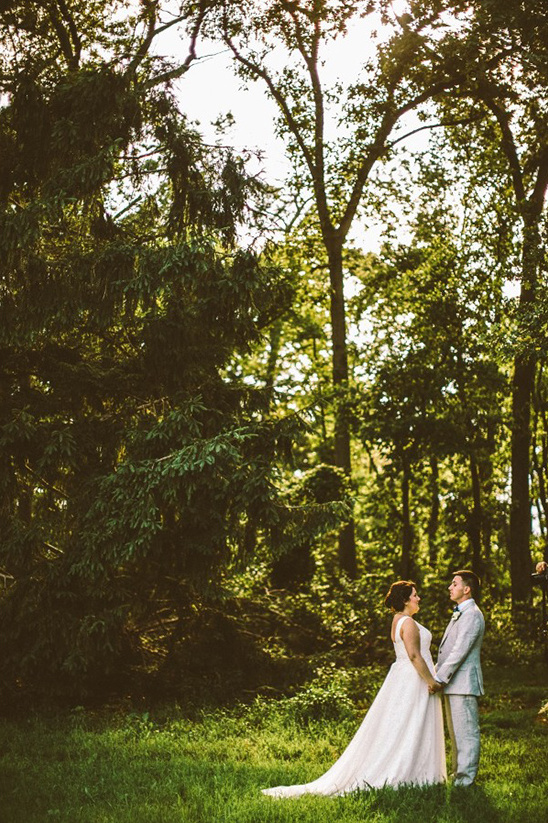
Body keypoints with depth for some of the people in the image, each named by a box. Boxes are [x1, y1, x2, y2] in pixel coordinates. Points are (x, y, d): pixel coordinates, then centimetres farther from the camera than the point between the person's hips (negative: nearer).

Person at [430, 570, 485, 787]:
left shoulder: (472, 615, -14)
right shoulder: (459, 614, 19)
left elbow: (460, 651, -20)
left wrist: (440, 679, -20)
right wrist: (436, 673, 14)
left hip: (464, 684, -11)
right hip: (453, 684, 11)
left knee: (466, 733, -5)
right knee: (456, 734, 17)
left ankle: (465, 781, -2)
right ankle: (458, 776, 26)